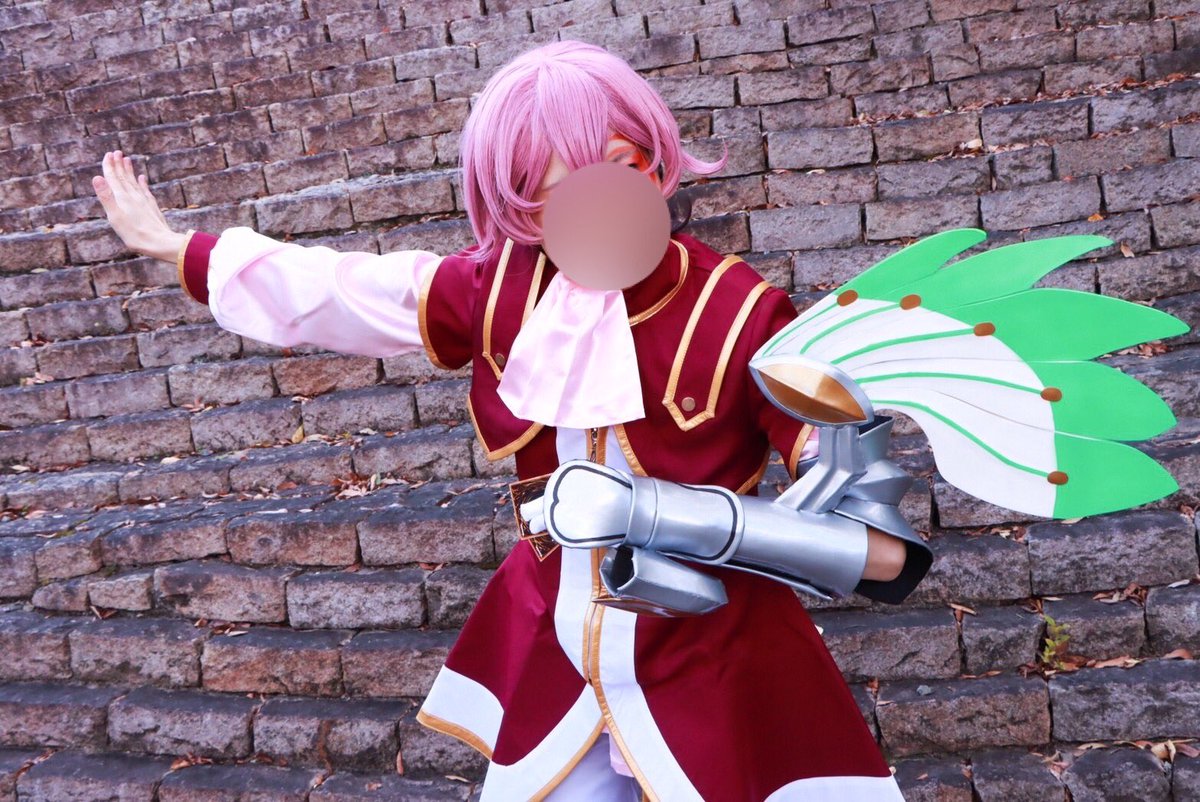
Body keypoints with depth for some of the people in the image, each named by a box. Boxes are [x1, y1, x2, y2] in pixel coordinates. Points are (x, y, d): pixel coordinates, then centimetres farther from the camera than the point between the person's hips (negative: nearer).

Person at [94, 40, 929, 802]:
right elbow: (336, 291, 4)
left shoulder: (738, 312, -19)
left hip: (717, 665, -3)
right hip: (554, 654, 4)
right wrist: (175, 247, 12)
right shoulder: (500, 290, -8)